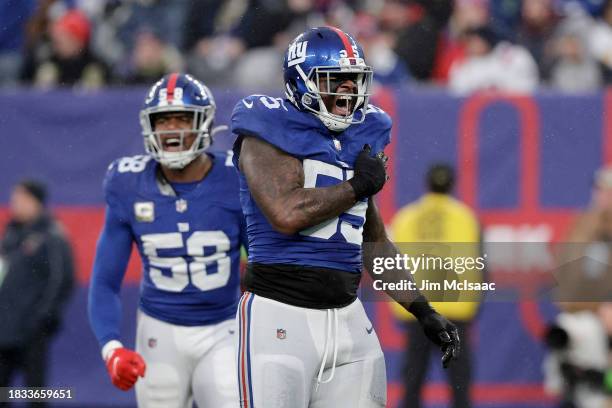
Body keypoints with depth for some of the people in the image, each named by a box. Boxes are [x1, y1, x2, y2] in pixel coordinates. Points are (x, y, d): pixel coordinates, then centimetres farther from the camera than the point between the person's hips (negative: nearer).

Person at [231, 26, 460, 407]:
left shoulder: (359, 139, 16)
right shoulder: (270, 130, -6)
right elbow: (287, 214, -22)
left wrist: (424, 311, 19)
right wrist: (359, 185, -9)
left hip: (346, 315, 7)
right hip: (280, 314, -7)